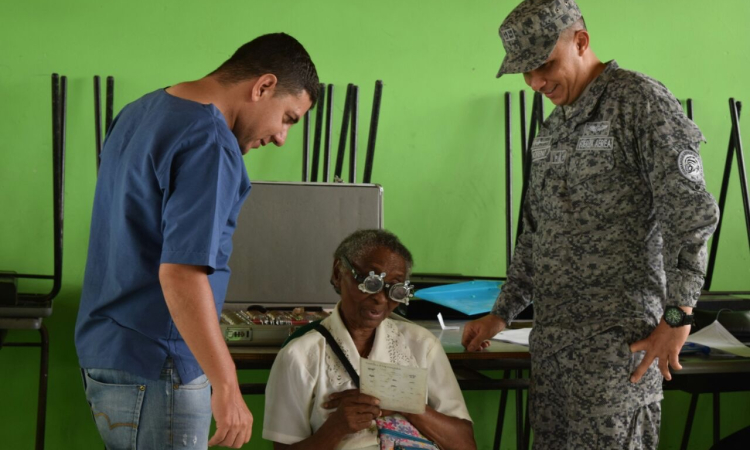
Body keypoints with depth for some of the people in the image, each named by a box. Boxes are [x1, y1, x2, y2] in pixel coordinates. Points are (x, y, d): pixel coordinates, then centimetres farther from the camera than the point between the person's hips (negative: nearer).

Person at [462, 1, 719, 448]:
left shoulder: (638, 101, -7)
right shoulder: (553, 129, 18)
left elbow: (690, 213, -14)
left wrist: (677, 317, -17)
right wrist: (502, 313, 22)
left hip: (618, 337, -8)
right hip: (552, 335, 8)